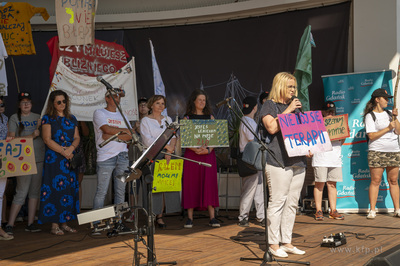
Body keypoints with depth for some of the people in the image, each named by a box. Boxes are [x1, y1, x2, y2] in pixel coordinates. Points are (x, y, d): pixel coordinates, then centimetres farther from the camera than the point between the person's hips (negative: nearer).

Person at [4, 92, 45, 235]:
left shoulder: (38, 117, 16)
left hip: (39, 159, 5)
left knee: (35, 191, 6)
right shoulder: (14, 118, 2)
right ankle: (9, 225, 0)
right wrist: (32, 135, -12)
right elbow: (12, 138, -6)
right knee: (21, 193, -8)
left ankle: (30, 223, 13)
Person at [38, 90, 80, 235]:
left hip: (71, 159, 5)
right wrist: (63, 151, -15)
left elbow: (77, 138, 11)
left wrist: (71, 148, -9)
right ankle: (54, 225, -4)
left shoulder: (71, 119, 16)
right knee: (54, 189, -8)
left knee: (70, 188, 2)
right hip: (53, 159, -5)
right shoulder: (48, 118, 1)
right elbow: (47, 139, -8)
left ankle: (65, 223, 9)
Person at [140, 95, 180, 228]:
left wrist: (170, 152, -9)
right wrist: (165, 146, -13)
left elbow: (173, 137, 8)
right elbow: (147, 141, -8)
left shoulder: (168, 120, 17)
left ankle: (160, 216, 4)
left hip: (166, 156, 4)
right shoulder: (145, 121, 3)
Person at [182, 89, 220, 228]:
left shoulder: (210, 117, 13)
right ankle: (190, 218, 3)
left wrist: (208, 149, -11)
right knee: (191, 184, -2)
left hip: (208, 154, 2)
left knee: (209, 184, -5)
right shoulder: (187, 118, 6)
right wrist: (195, 149, -18)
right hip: (191, 154, -1)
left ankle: (212, 217, -4)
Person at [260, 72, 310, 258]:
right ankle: (273, 244, 0)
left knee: (292, 203, 8)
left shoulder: (295, 106, 22)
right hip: (278, 161, -7)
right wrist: (287, 111, -12)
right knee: (277, 202, -7)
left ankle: (286, 242, 16)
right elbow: (272, 127, -15)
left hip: (298, 161, 7)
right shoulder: (269, 105, 1)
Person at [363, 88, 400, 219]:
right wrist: (388, 128, -12)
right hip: (377, 152, -5)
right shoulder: (370, 116, 0)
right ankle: (372, 210, -2)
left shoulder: (389, 114, 16)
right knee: (375, 180, -6)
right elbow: (371, 136, -10)